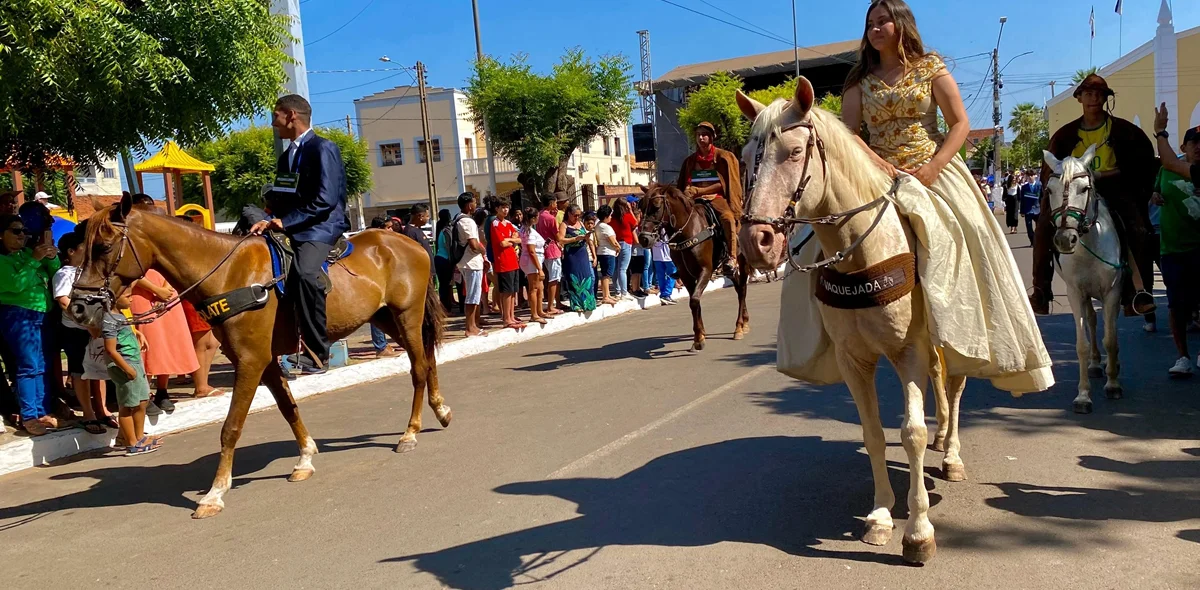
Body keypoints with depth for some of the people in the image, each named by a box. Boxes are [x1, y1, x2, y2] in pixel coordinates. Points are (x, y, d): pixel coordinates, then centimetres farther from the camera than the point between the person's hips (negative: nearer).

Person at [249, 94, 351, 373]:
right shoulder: (287, 156, 20)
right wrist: (269, 221, -2)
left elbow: (326, 199, -16)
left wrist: (286, 222, -17)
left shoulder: (323, 148, -5)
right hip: (290, 232, 10)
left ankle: (316, 354, -28)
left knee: (304, 273, -34)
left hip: (320, 230, -9)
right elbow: (281, 199, 19)